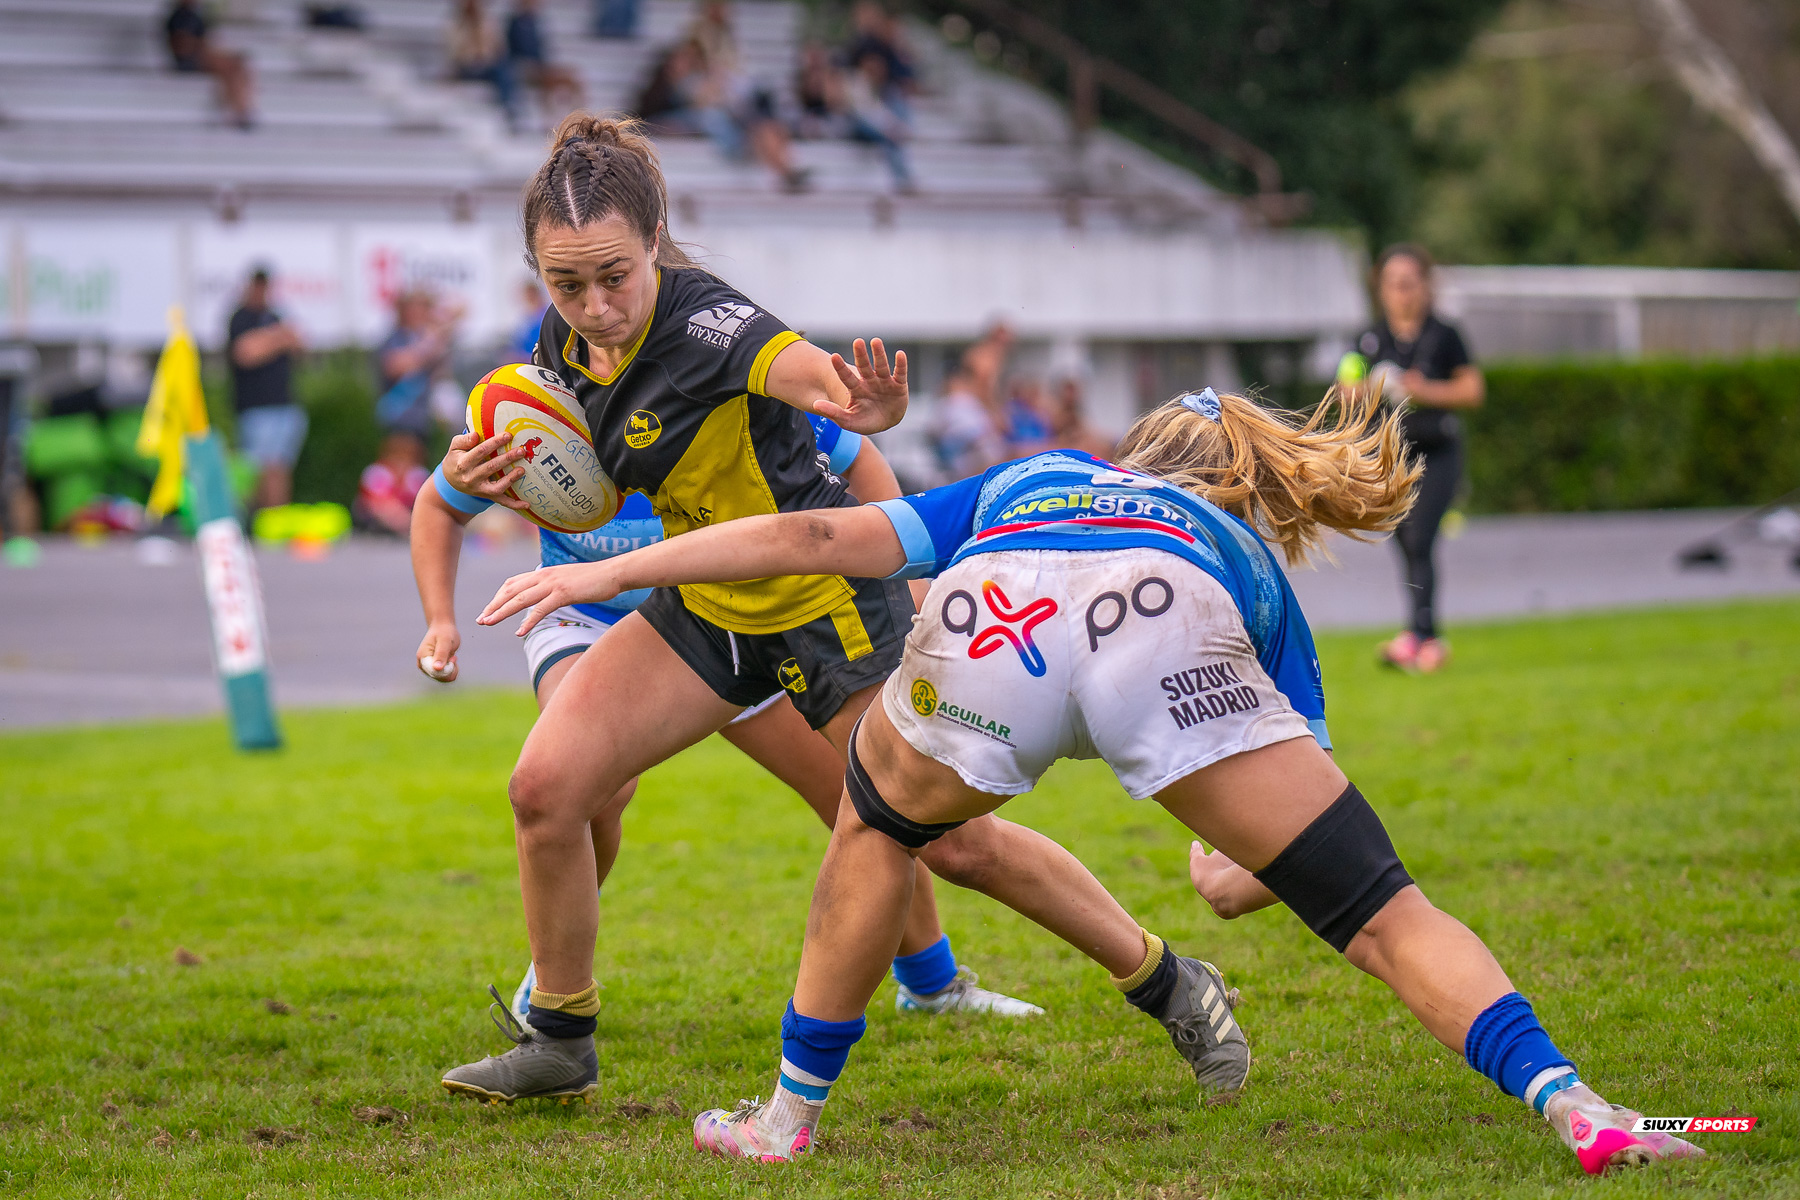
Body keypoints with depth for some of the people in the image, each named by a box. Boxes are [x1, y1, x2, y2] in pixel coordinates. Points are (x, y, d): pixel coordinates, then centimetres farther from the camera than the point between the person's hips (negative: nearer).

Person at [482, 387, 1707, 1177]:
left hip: (983, 615, 1)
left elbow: (815, 534, 37)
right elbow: (1318, 840, 30)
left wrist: (609, 572, 42)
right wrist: (1246, 866, 49)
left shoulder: (1029, 483, 45)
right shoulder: (1248, 566, 41)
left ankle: (791, 1113, 36)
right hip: (1166, 636, -1)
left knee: (877, 832, 33)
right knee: (1386, 913, 10)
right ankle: (1579, 1115, -5)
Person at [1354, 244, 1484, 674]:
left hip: (1437, 453, -4)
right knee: (1408, 548, 7)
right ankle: (1431, 642, 17)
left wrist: (1428, 392, -13)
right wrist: (1369, 388, -10)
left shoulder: (1444, 335, -2)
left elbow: (1473, 389, 0)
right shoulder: (1370, 340, 7)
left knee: (1419, 540, -18)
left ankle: (1416, 634, -24)